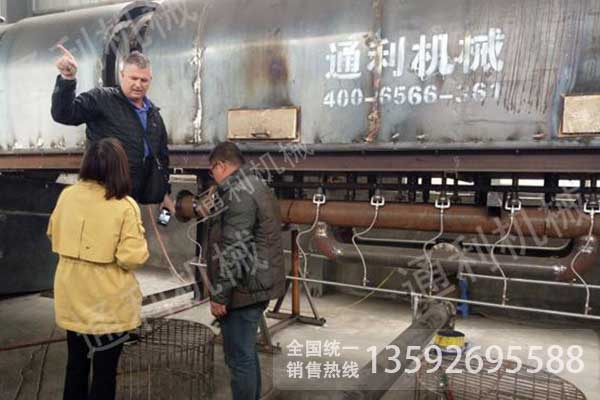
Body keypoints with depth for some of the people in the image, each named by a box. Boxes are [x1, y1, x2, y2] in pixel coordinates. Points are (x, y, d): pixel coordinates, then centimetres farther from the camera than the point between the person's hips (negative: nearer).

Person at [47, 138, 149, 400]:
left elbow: (54, 237, 11)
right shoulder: (125, 207, -20)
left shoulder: (67, 196, -4)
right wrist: (139, 238, -4)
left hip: (71, 298, 5)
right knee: (105, 371, 12)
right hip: (109, 303, -5)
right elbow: (132, 258, -21)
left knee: (75, 365, 23)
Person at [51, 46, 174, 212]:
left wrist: (165, 192, 17)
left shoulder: (153, 113, 13)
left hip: (134, 198, 6)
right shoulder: (101, 99, -5)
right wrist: (67, 79, -31)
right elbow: (63, 114, -16)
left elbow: (162, 155, 19)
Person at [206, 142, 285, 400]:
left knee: (239, 357, 0)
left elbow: (234, 251, -23)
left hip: (244, 288, -11)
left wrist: (219, 294, -18)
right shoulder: (255, 186, 16)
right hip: (257, 283, 11)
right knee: (246, 352, 21)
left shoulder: (239, 194, -17)